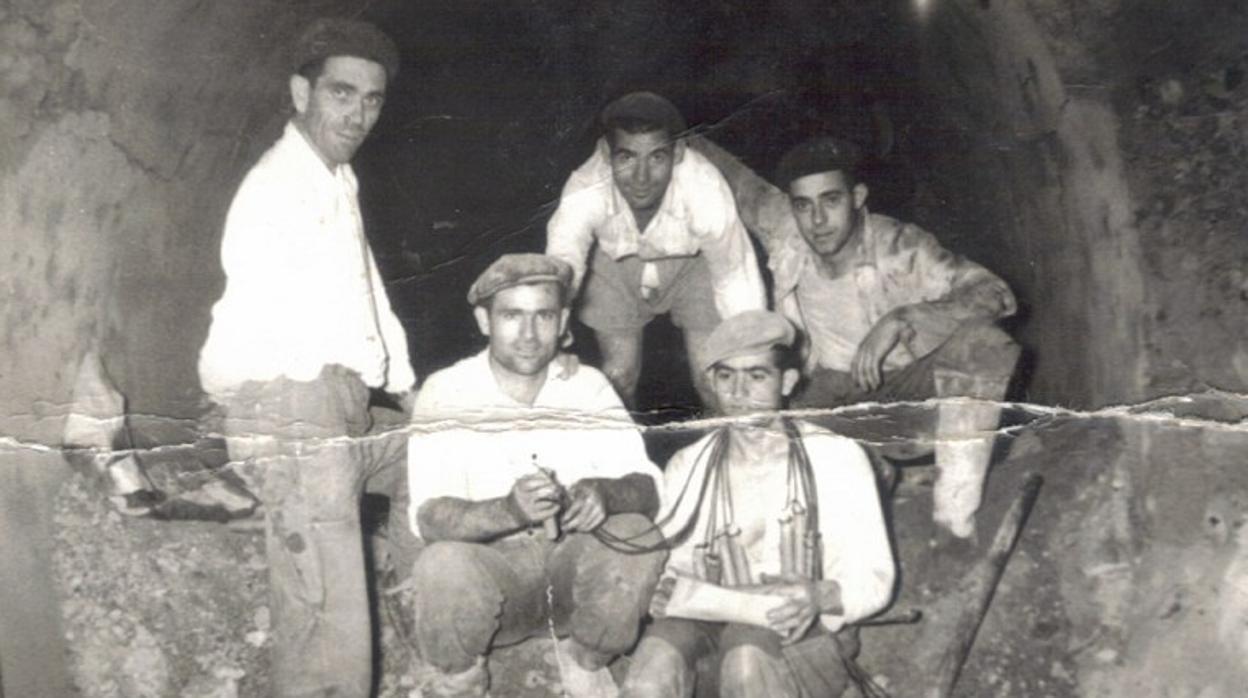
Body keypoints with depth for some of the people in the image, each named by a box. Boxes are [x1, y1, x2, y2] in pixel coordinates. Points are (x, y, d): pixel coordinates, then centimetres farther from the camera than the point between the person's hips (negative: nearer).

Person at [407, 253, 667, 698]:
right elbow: (428, 517, -19)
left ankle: (584, 660, 3)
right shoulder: (445, 394, -8)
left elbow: (647, 487, -7)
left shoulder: (588, 386, 1)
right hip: (493, 569, -2)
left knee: (638, 538, -27)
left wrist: (605, 492, -32)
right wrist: (510, 511, -39)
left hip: (573, 567, 2)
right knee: (444, 565, -34)